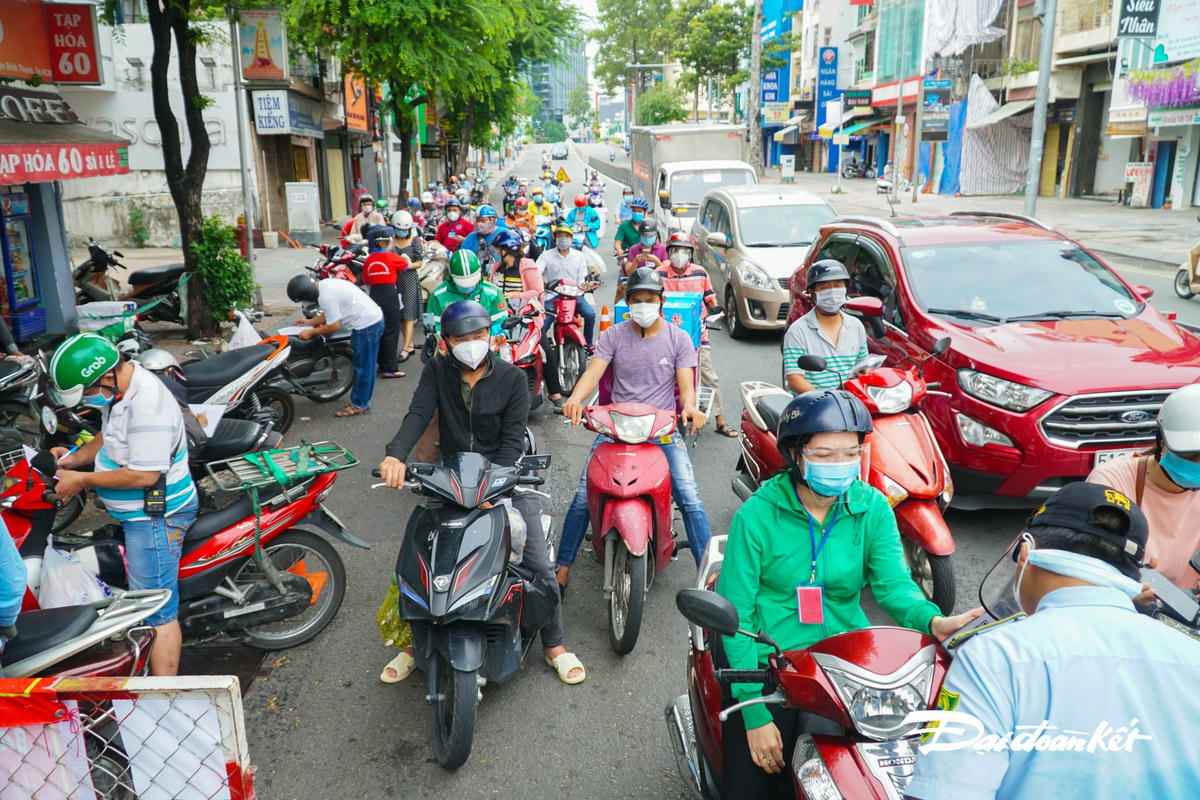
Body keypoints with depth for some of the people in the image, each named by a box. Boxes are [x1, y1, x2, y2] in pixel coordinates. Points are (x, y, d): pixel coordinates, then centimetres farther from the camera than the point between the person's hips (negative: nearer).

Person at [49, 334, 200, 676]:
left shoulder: (148, 405, -28)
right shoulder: (118, 388, 5)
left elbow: (144, 475, -28)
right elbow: (110, 436, 23)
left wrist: (82, 480, -17)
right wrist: (77, 457, 5)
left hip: (155, 518, -10)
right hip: (136, 515, 10)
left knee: (156, 612, -3)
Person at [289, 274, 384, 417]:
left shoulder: (326, 297, -22)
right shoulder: (325, 284, 9)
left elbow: (334, 326, -15)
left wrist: (311, 332, -5)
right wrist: (309, 321, 22)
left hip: (366, 327, -10)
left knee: (362, 367, 0)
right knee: (366, 366, 18)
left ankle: (359, 405, 11)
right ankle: (362, 400, 29)